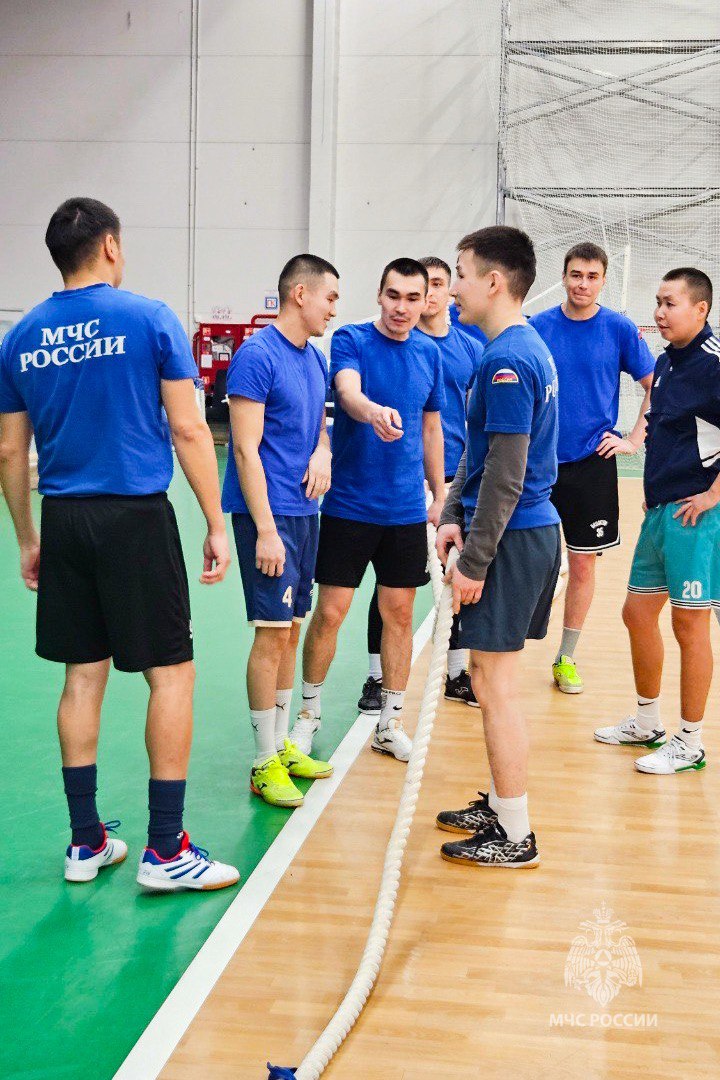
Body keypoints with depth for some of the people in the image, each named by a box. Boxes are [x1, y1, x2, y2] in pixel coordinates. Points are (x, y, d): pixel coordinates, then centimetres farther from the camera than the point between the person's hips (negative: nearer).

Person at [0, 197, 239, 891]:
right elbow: (188, 430, -7)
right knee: (171, 673, 2)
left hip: (63, 521, 5)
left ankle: (86, 842, 19)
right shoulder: (149, 319, -4)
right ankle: (165, 851, 5)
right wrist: (216, 525, -2)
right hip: (136, 519, -5)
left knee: (83, 674, 12)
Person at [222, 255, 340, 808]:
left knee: (290, 630, 13)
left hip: (304, 510, 8)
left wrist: (322, 452, 0)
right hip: (269, 513, -8)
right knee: (272, 633, -5)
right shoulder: (257, 356, -13)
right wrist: (265, 530, -20)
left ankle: (282, 744, 25)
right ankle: (265, 763, 5)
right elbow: (245, 448, -16)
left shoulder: (315, 358, 12)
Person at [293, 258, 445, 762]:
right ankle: (310, 711, 21)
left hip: (408, 511, 4)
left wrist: (440, 495, 13)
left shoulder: (430, 353, 6)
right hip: (348, 506, -4)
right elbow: (348, 391, -28)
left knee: (400, 613, 8)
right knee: (330, 612, 1)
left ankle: (390, 723, 21)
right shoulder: (350, 340, -7)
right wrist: (374, 411, -50)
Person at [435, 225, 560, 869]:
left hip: (513, 538, -10)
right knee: (495, 678, 17)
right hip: (533, 531, 10)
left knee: (494, 683, -2)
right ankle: (500, 804, 29)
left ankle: (515, 837, 7)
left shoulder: (507, 361, -18)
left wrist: (474, 562, -18)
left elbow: (506, 476, -21)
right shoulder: (527, 347, 13)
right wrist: (454, 515, 8)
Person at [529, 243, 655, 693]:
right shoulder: (537, 327, 0)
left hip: (591, 462, 0)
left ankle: (566, 657, 21)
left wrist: (634, 439, -3)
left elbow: (655, 386, 4)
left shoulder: (620, 329, -2)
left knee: (583, 564, 6)